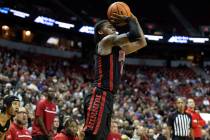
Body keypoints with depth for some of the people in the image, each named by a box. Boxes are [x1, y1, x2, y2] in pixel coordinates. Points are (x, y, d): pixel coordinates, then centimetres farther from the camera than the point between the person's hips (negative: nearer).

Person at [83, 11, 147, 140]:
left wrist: (134, 21, 21)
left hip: (108, 97, 10)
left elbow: (142, 42, 27)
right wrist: (131, 19, 1)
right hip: (99, 96, -10)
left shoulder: (120, 47, 23)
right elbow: (134, 36, -17)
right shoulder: (106, 41, -4)